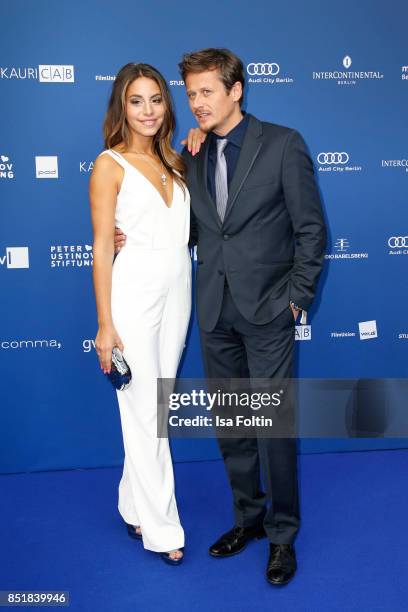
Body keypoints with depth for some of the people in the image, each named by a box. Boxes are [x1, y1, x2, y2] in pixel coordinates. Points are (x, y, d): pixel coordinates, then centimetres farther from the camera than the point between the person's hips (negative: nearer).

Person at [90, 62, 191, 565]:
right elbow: (102, 248, -9)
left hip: (177, 290, 6)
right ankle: (161, 527, 16)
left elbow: (184, 225, 11)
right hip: (134, 293, -6)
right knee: (145, 412, 2)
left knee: (158, 405, 13)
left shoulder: (173, 160, 12)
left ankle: (135, 505, 30)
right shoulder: (110, 165, -6)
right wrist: (105, 324, -12)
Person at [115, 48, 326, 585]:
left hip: (267, 309, -5)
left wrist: (296, 297, -7)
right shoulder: (192, 156, 9)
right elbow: (194, 229, 12)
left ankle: (282, 534, 20)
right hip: (215, 312, 5)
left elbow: (311, 228, -4)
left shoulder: (282, 144, -5)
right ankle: (248, 516, 32)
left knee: (274, 424, 1)